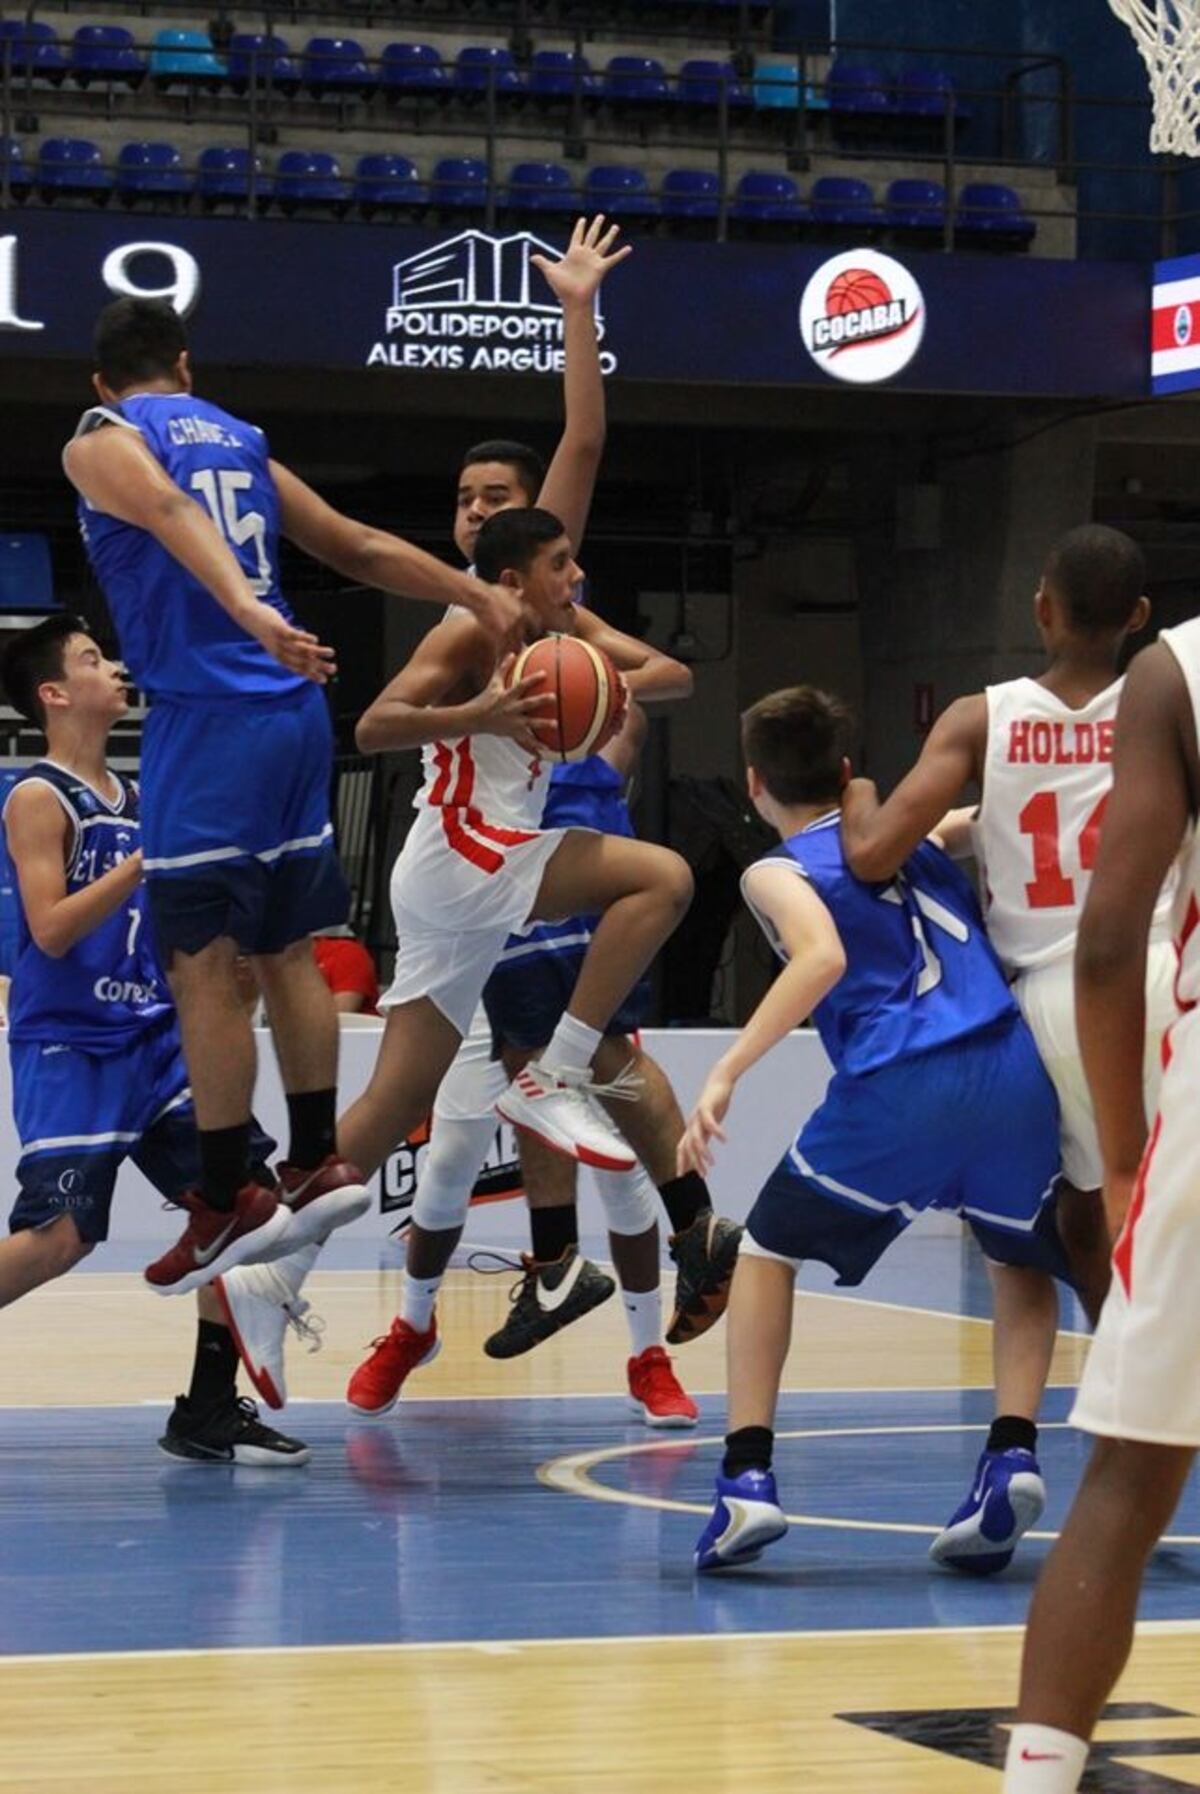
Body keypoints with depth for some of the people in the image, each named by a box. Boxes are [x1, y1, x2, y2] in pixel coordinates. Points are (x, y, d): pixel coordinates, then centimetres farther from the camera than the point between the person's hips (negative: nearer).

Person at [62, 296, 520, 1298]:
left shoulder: (99, 442, 1)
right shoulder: (243, 442, 20)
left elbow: (172, 514, -20)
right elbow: (362, 550, 19)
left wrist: (252, 616, -35)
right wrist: (481, 600, 24)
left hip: (205, 718, -7)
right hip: (296, 709, 7)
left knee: (204, 967, -3)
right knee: (287, 951, 14)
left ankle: (229, 1202, -2)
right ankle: (319, 1163, 17)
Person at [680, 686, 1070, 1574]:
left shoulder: (778, 872, 8)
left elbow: (823, 957, -12)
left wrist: (727, 1074, -16)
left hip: (898, 1086, -4)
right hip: (1015, 1066, 4)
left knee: (768, 1250, 18)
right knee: (1023, 1261, 30)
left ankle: (748, 1478, 6)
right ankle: (1013, 1456, 8)